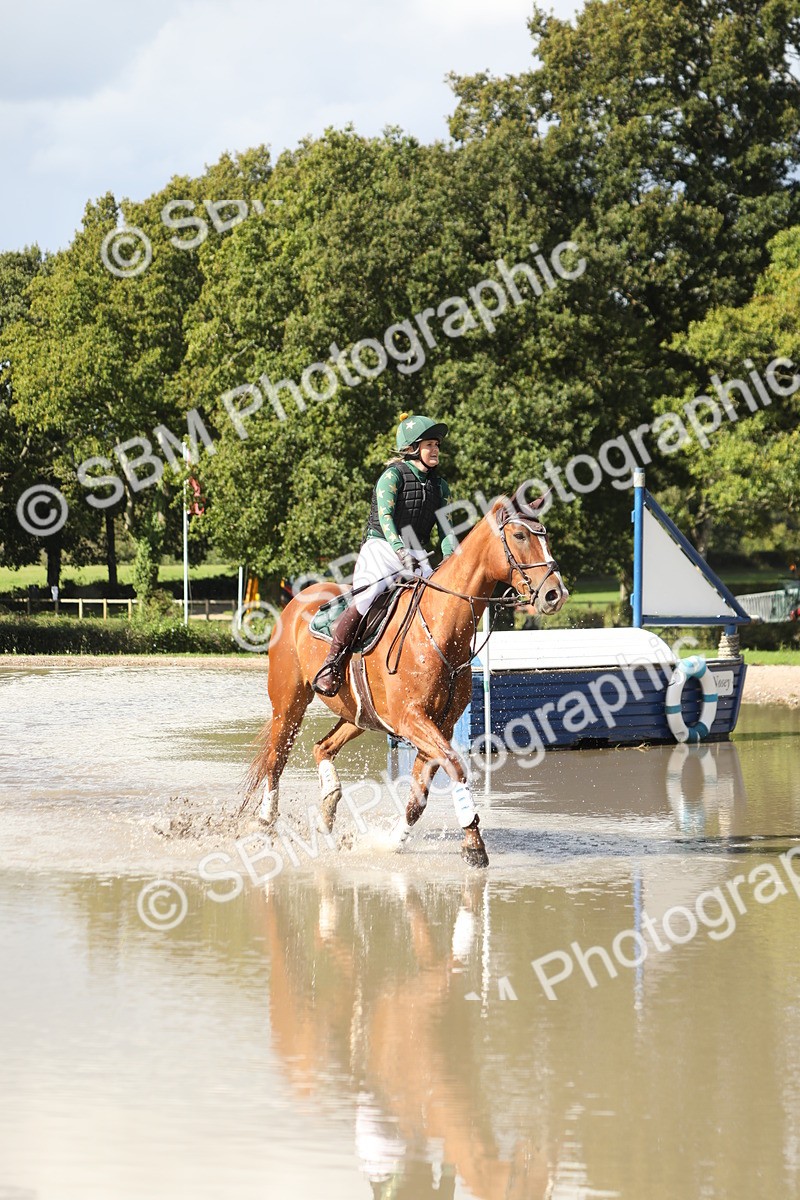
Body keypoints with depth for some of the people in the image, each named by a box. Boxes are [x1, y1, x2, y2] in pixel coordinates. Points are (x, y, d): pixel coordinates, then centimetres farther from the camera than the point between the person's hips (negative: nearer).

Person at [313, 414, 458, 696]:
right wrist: (400, 550, -31)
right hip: (381, 548, -6)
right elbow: (385, 516, -16)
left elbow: (445, 529, 10)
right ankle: (332, 662, -17)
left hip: (417, 556, 6)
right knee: (365, 600, -26)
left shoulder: (439, 486, 14)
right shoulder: (393, 476, -4)